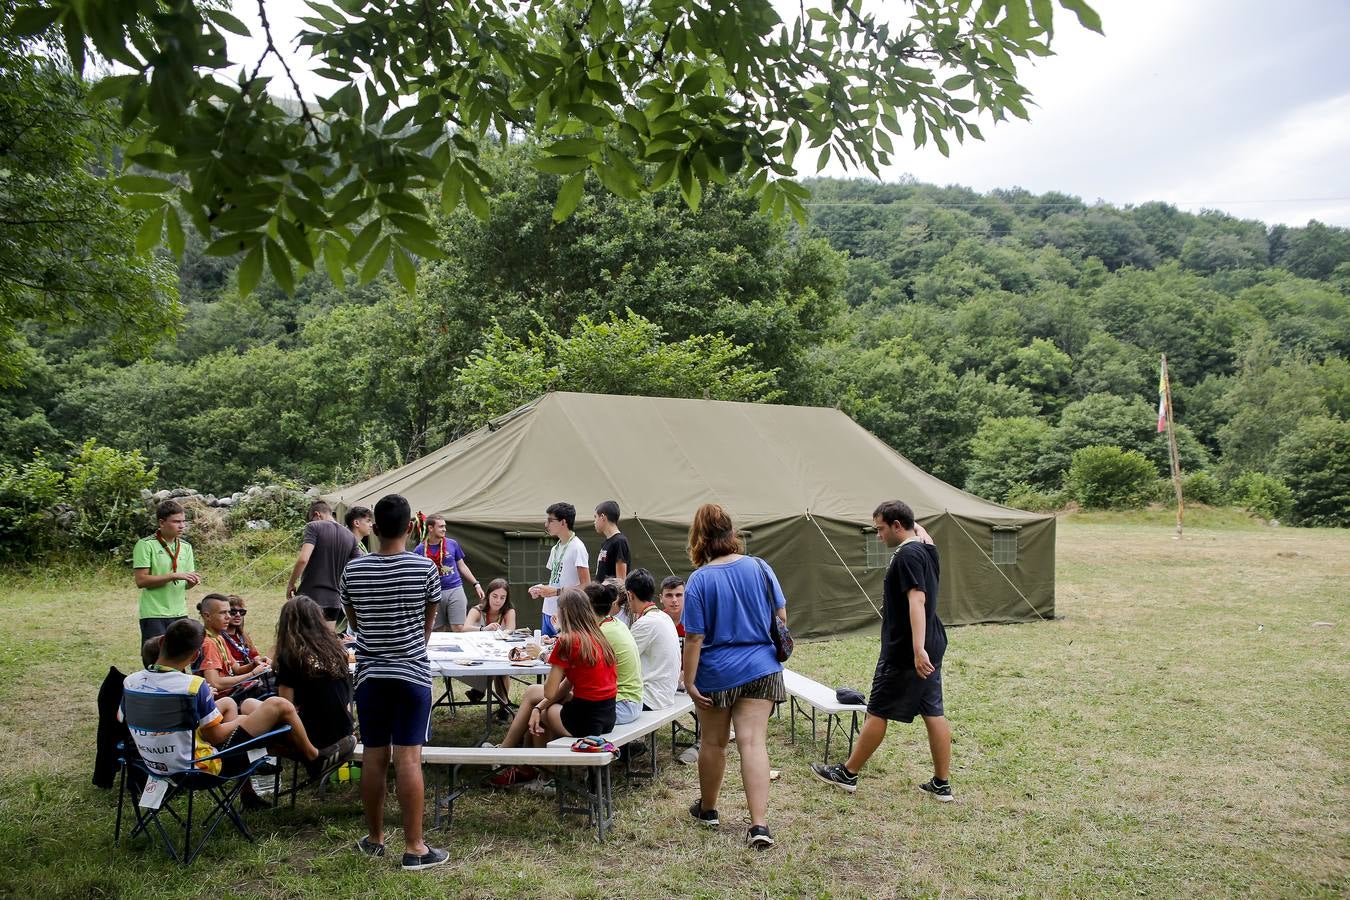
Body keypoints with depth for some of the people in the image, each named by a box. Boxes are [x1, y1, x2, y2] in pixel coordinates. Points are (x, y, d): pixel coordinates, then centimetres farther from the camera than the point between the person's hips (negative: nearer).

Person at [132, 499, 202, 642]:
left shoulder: (186, 547, 12)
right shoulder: (145, 545, -7)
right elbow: (141, 581, -13)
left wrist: (192, 582, -9)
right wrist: (174, 576, -19)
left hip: (180, 614, 6)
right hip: (154, 615, -5)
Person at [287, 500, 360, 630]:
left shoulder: (314, 527, -7)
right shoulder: (350, 537, 9)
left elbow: (303, 559, -19)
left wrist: (291, 583, -6)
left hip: (310, 596, -5)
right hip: (334, 600, 5)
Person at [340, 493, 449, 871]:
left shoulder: (353, 570, -4)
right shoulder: (425, 568, -10)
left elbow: (354, 621, 10)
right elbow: (429, 622, 4)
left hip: (370, 674, 3)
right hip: (412, 673, -2)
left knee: (374, 757, 11)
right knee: (408, 759, -2)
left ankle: (374, 838, 25)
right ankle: (414, 847, 2)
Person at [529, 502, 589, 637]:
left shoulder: (577, 547, -10)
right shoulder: (555, 549, 17)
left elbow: (586, 586, -15)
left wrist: (556, 592, -19)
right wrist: (540, 590, 4)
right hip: (549, 612, 8)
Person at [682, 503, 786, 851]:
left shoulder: (699, 580, -13)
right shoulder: (760, 567, -3)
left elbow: (694, 637, -14)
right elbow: (781, 616, 6)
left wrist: (689, 681, -7)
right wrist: (774, 650, 22)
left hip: (715, 673, -2)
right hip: (760, 669, 2)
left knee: (713, 743, 15)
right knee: (753, 743, -2)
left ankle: (707, 809, 35)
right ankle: (759, 824, -10)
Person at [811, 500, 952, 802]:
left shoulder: (907, 555, -19)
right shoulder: (926, 548, 8)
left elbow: (917, 600, -29)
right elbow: (921, 533, 33)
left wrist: (918, 649, -35)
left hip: (904, 651, -9)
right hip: (931, 647, 9)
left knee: (877, 712, 3)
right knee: (934, 713, 10)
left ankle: (848, 773, 15)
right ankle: (942, 784, 14)